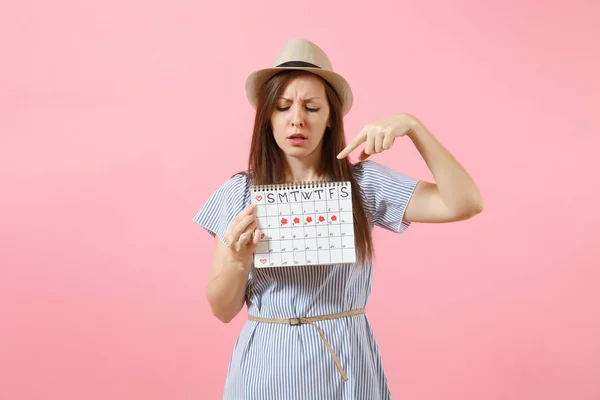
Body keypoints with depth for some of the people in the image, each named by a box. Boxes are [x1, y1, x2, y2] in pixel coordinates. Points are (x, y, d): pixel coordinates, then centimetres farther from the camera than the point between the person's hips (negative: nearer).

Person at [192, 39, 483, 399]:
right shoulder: (239, 192, -3)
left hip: (346, 366, 0)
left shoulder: (364, 181, -5)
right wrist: (240, 259, -20)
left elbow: (465, 204, -14)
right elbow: (223, 310, 0)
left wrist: (412, 125, -20)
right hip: (266, 364, 0)